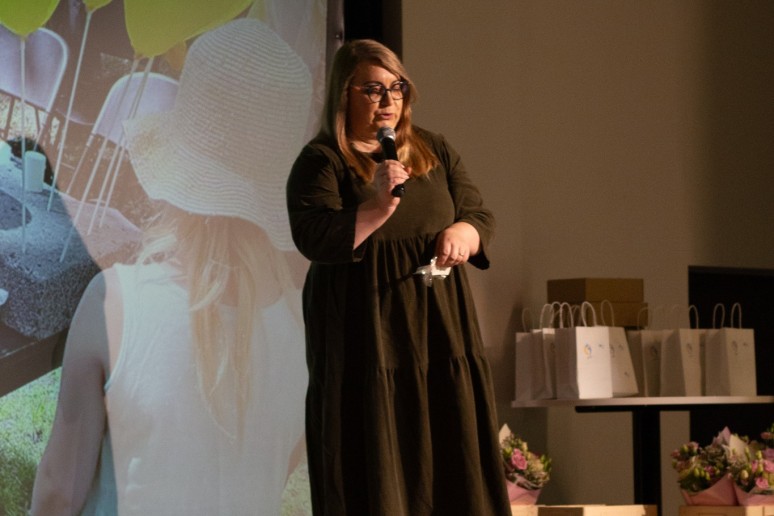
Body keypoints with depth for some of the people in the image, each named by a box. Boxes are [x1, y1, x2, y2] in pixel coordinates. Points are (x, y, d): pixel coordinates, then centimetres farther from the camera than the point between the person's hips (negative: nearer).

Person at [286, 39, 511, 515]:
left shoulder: (435, 151, 14)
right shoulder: (321, 162, -2)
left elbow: (481, 215, 12)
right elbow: (313, 239, -14)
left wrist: (462, 232, -11)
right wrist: (378, 207, -26)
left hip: (440, 328, 5)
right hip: (367, 335, -5)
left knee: (449, 457, 2)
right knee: (376, 470, -5)